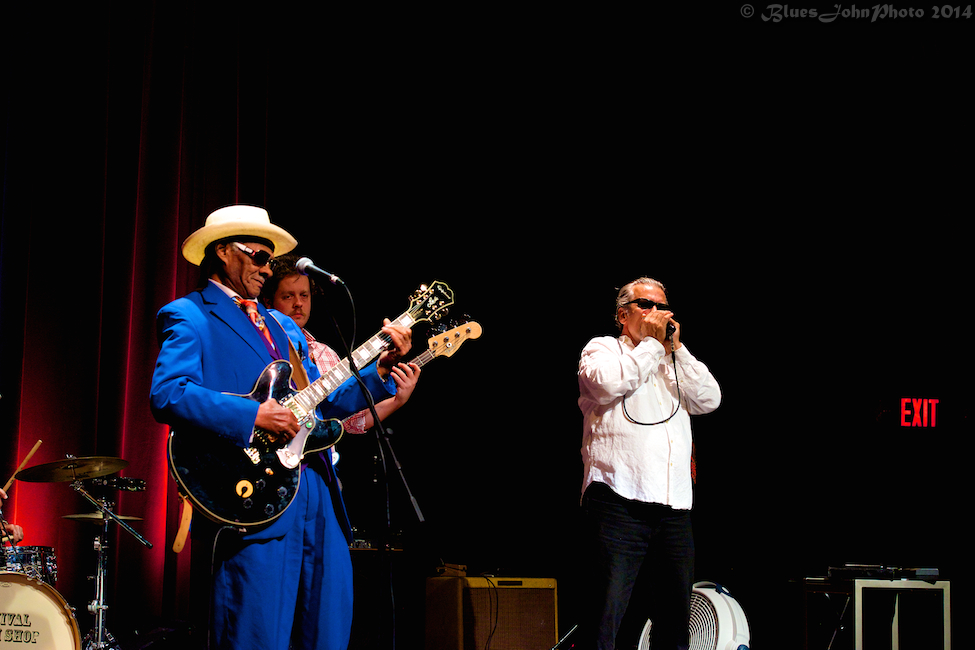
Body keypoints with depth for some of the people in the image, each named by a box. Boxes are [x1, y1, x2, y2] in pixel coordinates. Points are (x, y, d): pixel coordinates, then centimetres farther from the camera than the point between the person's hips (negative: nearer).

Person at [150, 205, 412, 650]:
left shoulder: (283, 327, 26)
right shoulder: (189, 316, 0)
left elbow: (323, 403, 22)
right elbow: (166, 395, -17)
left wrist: (381, 368, 8)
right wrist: (254, 416, -22)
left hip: (319, 497, 8)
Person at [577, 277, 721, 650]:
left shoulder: (674, 362, 26)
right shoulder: (601, 349, 11)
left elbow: (709, 400, 11)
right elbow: (609, 384, -11)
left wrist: (675, 347, 8)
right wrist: (650, 343, 0)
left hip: (674, 507, 6)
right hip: (619, 501, -6)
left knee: (676, 615, 7)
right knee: (605, 612, -13)